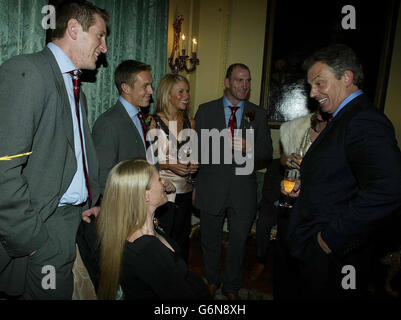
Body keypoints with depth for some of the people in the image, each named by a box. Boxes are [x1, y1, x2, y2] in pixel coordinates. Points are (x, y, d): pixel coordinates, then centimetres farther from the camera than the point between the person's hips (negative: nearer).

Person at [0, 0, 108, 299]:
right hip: (45, 229, -8)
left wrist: (92, 202, 7)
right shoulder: (26, 71, -12)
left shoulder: (76, 90, 17)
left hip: (78, 219, 8)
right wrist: (27, 240, -16)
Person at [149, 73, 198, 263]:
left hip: (184, 191, 5)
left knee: (182, 240, 13)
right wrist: (168, 165, -18)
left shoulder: (190, 122, 10)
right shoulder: (153, 121, -6)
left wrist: (195, 165, 1)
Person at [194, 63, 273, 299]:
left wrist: (248, 147, -18)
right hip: (212, 187, 0)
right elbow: (197, 147, -3)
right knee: (210, 240, 16)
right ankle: (212, 281, 42)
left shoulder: (258, 114, 5)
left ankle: (232, 287, 37)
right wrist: (224, 146, -19)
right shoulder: (206, 111, 2)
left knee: (239, 241, 14)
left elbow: (267, 152, 2)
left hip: (243, 188, 1)